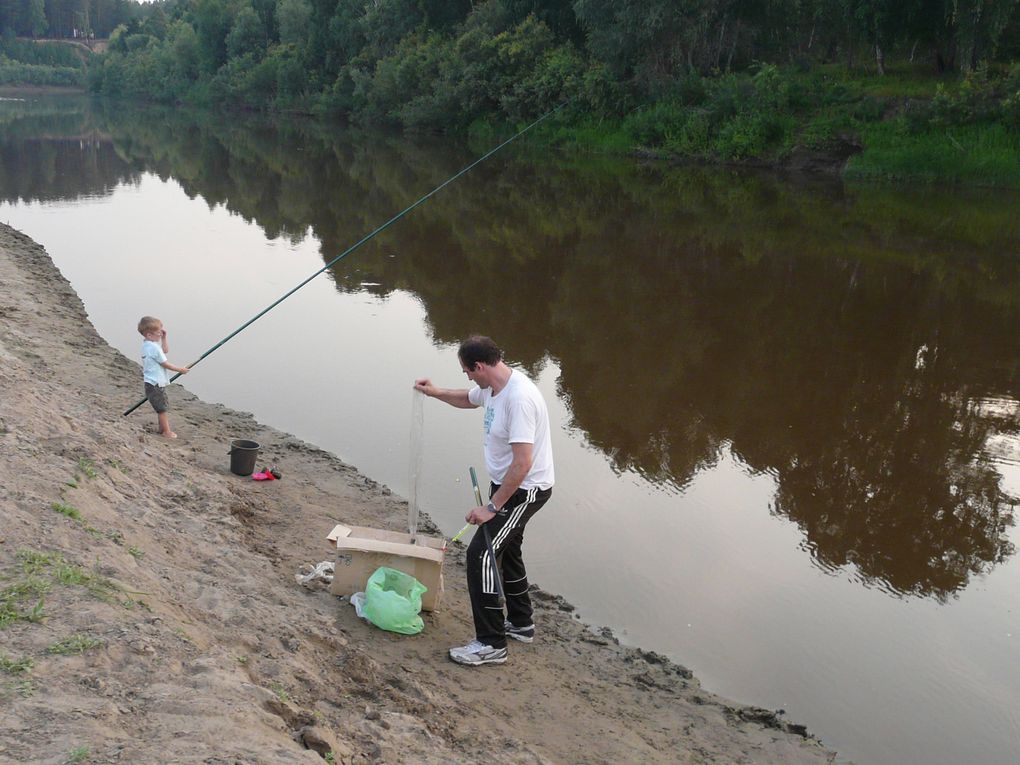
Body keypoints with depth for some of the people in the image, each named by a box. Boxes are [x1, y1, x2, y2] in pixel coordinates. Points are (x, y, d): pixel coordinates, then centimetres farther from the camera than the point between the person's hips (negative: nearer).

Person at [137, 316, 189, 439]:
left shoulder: (146, 344, 9)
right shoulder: (154, 348, -21)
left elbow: (165, 350, 20)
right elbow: (165, 364, -15)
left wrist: (163, 338, 9)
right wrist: (180, 369, -5)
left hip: (152, 383, 10)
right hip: (156, 384, -10)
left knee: (162, 407, 19)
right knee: (162, 408, -1)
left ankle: (162, 429, 29)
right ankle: (166, 432, 7)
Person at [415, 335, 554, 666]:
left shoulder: (519, 398, -31)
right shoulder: (493, 387, 1)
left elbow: (523, 463, -34)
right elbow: (468, 399, 27)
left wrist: (492, 507, -29)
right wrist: (436, 392, 12)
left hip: (524, 491, -10)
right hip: (506, 484, 10)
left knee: (482, 553, -10)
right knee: (504, 550, 23)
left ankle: (491, 644, 0)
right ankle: (521, 624, 39)